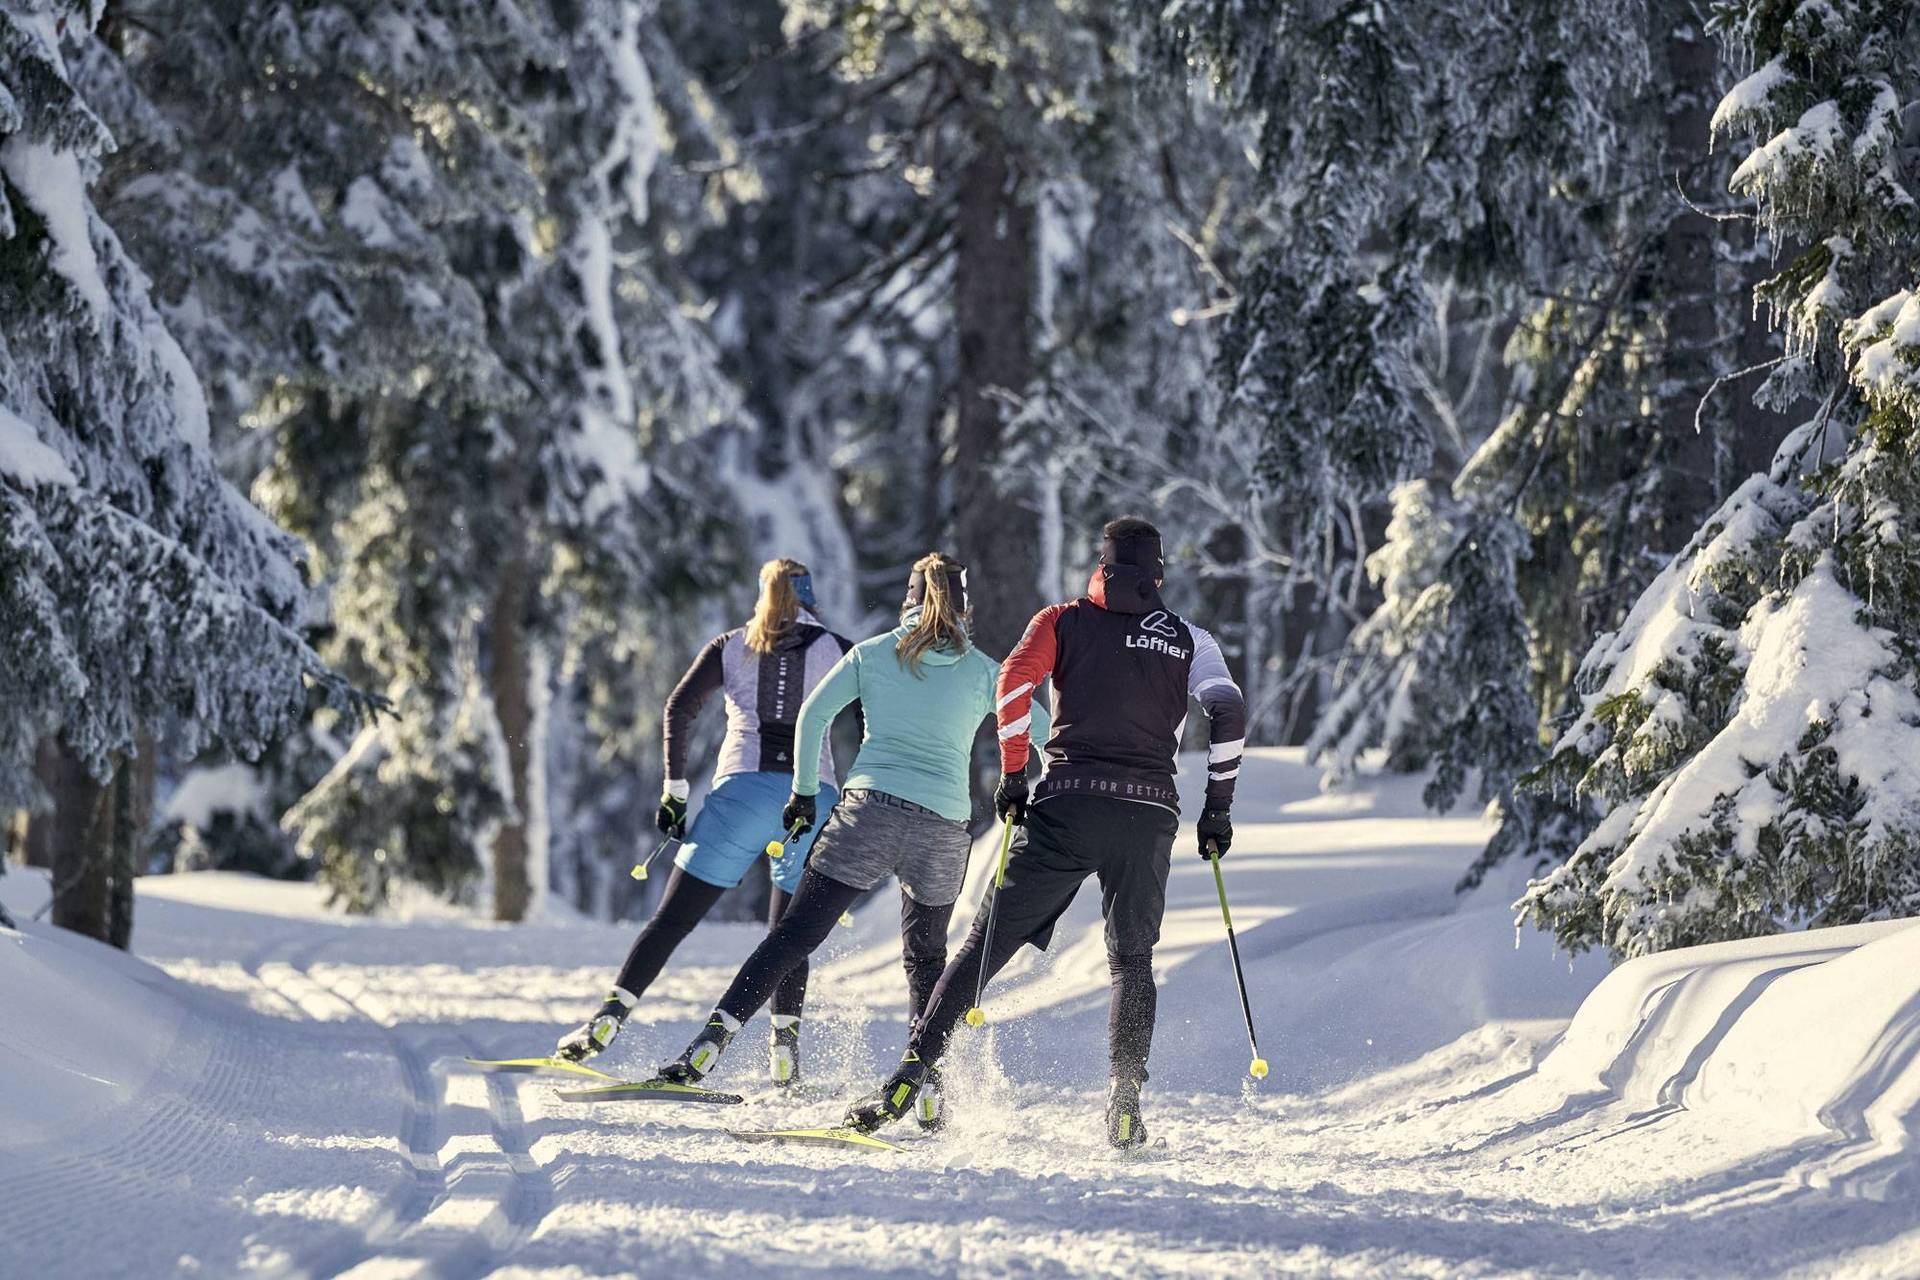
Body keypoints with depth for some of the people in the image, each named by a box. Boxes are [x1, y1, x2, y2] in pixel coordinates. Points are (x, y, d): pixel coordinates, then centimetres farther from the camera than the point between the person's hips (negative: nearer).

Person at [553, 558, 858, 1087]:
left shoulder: (732, 647, 15)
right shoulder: (835, 649, 14)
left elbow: (680, 708, 3)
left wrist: (675, 788, 5)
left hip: (743, 787, -1)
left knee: (673, 918, 2)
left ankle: (612, 1013, -10)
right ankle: (785, 1043, -1)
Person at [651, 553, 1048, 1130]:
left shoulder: (873, 653, 9)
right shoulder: (983, 672, 10)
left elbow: (813, 714, 1)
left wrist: (804, 792, 9)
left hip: (870, 808, -1)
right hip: (943, 826, 1)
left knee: (793, 935, -2)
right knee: (926, 959, 19)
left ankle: (708, 1045, -13)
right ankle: (929, 1092, 9)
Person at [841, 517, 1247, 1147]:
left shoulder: (1065, 620, 13)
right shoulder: (1188, 638, 15)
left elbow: (1015, 680, -6)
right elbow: (1229, 711, 1)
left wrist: (1013, 777, -1)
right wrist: (1218, 807, 7)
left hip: (1067, 808, -1)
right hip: (1149, 814, 1)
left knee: (986, 945, 0)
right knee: (1132, 962, 17)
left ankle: (910, 1077, -9)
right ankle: (1125, 1100, 0)